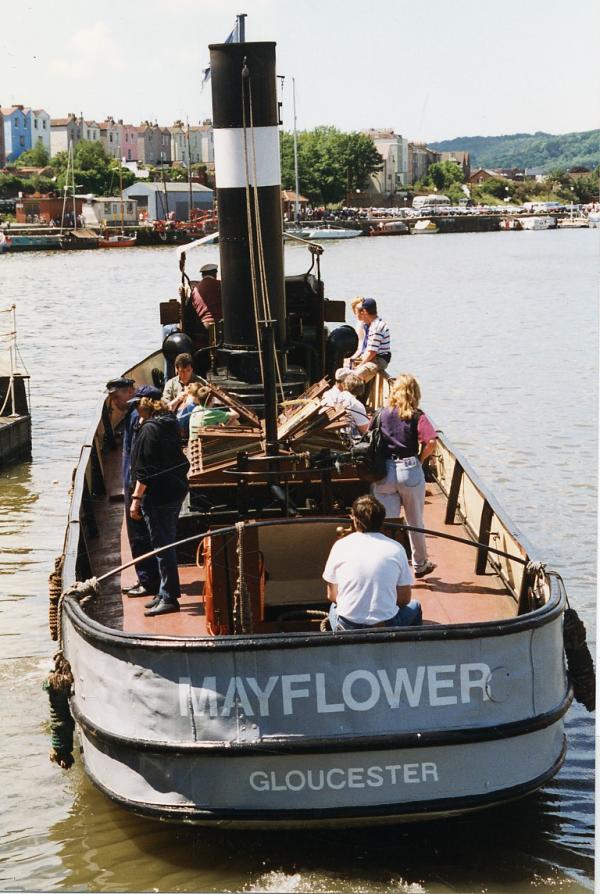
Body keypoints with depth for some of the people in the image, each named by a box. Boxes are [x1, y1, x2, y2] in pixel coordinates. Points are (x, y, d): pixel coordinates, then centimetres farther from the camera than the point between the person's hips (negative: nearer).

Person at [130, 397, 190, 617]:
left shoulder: (149, 429, -16)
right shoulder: (170, 424, 10)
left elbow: (145, 469, -20)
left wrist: (136, 498, -17)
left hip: (158, 495, -9)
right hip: (176, 491, 9)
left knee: (162, 546, -5)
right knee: (168, 543, 17)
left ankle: (169, 597, -3)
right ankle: (167, 593, 25)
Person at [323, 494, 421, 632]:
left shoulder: (340, 546, -4)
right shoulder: (396, 548, -5)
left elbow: (332, 596, 5)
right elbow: (405, 599, 2)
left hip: (347, 628, 1)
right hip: (386, 628, -1)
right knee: (414, 606, 31)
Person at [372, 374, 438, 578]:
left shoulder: (381, 415, 3)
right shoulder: (417, 417, -5)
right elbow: (431, 442, -17)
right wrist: (420, 459, -1)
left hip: (384, 471, 1)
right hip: (410, 470, -1)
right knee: (415, 522, 15)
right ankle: (420, 564, 29)